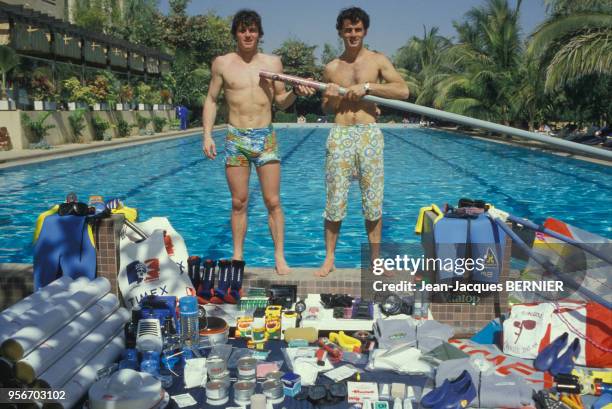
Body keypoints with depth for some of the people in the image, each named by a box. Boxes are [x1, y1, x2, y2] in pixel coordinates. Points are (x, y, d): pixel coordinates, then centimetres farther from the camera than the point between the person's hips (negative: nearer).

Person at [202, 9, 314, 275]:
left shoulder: (273, 63, 5)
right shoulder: (222, 64, 2)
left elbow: (280, 102, 12)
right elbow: (211, 100, 7)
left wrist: (295, 93, -9)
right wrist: (207, 135, -2)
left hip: (266, 137, 1)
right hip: (236, 138, 0)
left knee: (273, 201, -1)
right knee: (239, 202, 5)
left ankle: (279, 257, 7)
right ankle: (237, 256, 16)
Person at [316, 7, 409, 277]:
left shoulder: (378, 60, 5)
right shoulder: (331, 68, 11)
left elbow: (403, 91, -9)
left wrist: (367, 86, -16)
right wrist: (330, 98, -4)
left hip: (370, 134, -1)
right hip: (340, 135, 1)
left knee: (372, 200, 4)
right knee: (335, 199, 2)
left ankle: (376, 259, 16)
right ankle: (329, 258, 14)